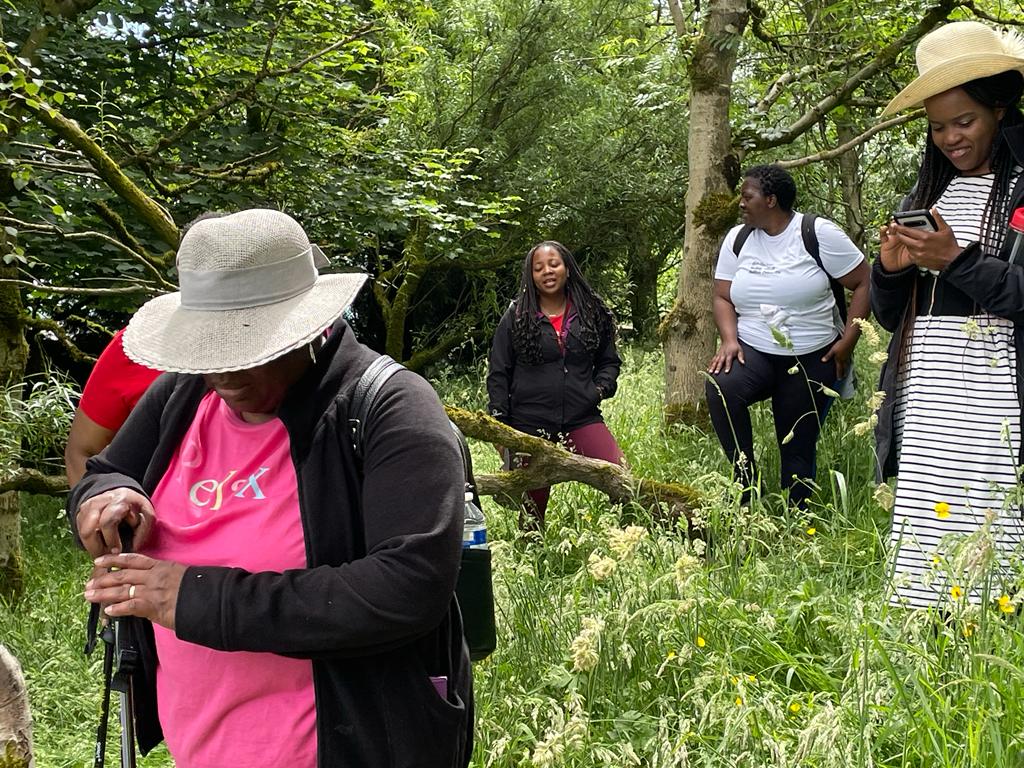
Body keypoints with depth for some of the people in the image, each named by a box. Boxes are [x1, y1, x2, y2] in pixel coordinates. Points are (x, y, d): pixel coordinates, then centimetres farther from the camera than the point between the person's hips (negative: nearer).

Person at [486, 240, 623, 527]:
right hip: (529, 425, 0)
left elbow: (609, 361, 19)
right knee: (533, 504, 5)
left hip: (581, 420, 1)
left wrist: (601, 388, -2)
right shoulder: (515, 318, 6)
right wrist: (499, 427, -1)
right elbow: (498, 374, 6)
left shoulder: (593, 313, 9)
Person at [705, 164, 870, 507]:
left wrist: (848, 341, -12)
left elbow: (864, 283, -6)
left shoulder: (818, 234, -8)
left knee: (798, 448, 3)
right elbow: (722, 297, 6)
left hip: (812, 360, -2)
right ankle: (747, 481, -20)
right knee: (719, 386, -30)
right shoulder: (737, 238, 5)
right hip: (754, 351, 2)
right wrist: (729, 340, -12)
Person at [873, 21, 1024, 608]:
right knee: (922, 546, 0)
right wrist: (891, 270, 1)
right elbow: (891, 316, 20)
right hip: (923, 400, 5)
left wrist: (958, 261, -15)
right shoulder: (926, 195, 18)